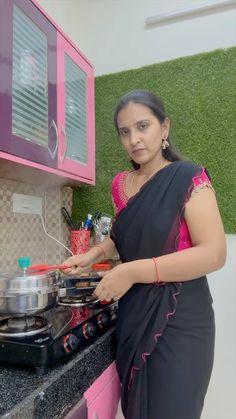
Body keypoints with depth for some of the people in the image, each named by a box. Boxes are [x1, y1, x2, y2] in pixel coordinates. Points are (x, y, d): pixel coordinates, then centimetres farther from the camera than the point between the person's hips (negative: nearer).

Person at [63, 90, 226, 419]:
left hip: (178, 318, -5)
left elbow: (214, 254, -21)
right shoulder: (121, 184, 5)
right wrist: (94, 254, 2)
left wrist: (132, 271, -25)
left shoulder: (189, 178, -12)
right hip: (132, 314, 6)